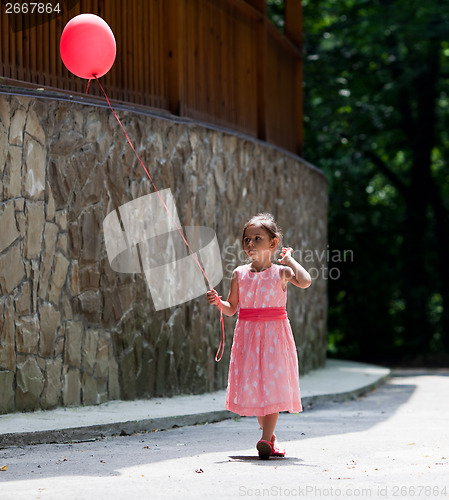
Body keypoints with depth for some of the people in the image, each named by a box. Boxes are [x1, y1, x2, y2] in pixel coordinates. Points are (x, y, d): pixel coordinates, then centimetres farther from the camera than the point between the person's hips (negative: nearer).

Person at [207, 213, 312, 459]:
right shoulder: (239, 274, 6)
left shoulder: (281, 271, -3)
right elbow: (231, 308, 12)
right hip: (248, 335, 3)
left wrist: (289, 259, -12)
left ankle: (266, 440, -14)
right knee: (253, 387, 7)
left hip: (274, 334, -3)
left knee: (273, 384, -11)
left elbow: (305, 282, -23)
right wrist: (218, 302, -8)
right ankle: (270, 436, 25)